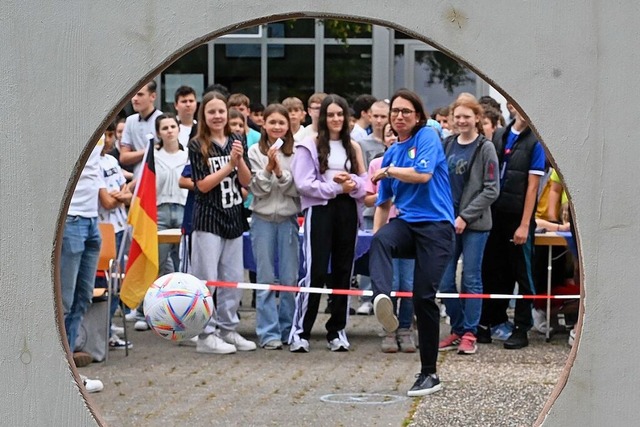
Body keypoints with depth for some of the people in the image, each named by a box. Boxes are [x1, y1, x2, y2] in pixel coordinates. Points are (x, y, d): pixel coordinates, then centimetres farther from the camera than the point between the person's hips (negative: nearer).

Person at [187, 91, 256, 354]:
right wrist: (229, 164, -16)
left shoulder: (236, 143, 8)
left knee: (234, 280, 9)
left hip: (233, 218, 5)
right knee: (207, 279, -3)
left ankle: (228, 329, 20)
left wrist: (240, 160, -14)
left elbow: (246, 181, 4)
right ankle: (206, 335, 2)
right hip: (208, 220, -5)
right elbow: (203, 184, -10)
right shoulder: (197, 146, -4)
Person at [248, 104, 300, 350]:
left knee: (290, 279, 3)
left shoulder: (295, 153, 2)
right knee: (266, 279, 0)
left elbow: (296, 189, -2)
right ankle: (268, 332, 2)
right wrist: (268, 167, -17)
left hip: (288, 219, 1)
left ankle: (288, 329, 14)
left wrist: (280, 172, -16)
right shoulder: (255, 152, 1)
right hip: (263, 219, -1)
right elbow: (258, 189, -4)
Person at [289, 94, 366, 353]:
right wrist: (336, 186, -11)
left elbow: (364, 181, 10)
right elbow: (304, 183, -8)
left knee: (343, 271, 6)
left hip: (347, 209, 5)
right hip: (319, 209, -4)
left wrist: (352, 183, -11)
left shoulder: (353, 147, 14)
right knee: (316, 272, -10)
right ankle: (300, 331, -6)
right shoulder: (310, 145, 0)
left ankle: (337, 331, 14)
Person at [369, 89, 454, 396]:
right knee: (380, 241, -32)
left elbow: (423, 174, -16)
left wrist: (389, 172, -3)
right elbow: (384, 202, 25)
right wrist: (376, 237, 15)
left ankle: (429, 374, 2)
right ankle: (382, 299, -60)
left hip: (435, 225, -5)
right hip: (405, 224, 5)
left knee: (424, 297, -10)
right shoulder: (391, 153, 20)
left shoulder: (427, 137, 1)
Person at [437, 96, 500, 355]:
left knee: (471, 279, -1)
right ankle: (457, 330, 17)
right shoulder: (447, 145, 10)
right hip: (448, 222, 5)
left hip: (475, 224, -5)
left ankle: (470, 334, 5)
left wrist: (465, 216, -12)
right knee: (445, 281, 4)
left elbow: (491, 190, -8)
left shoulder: (485, 148, -4)